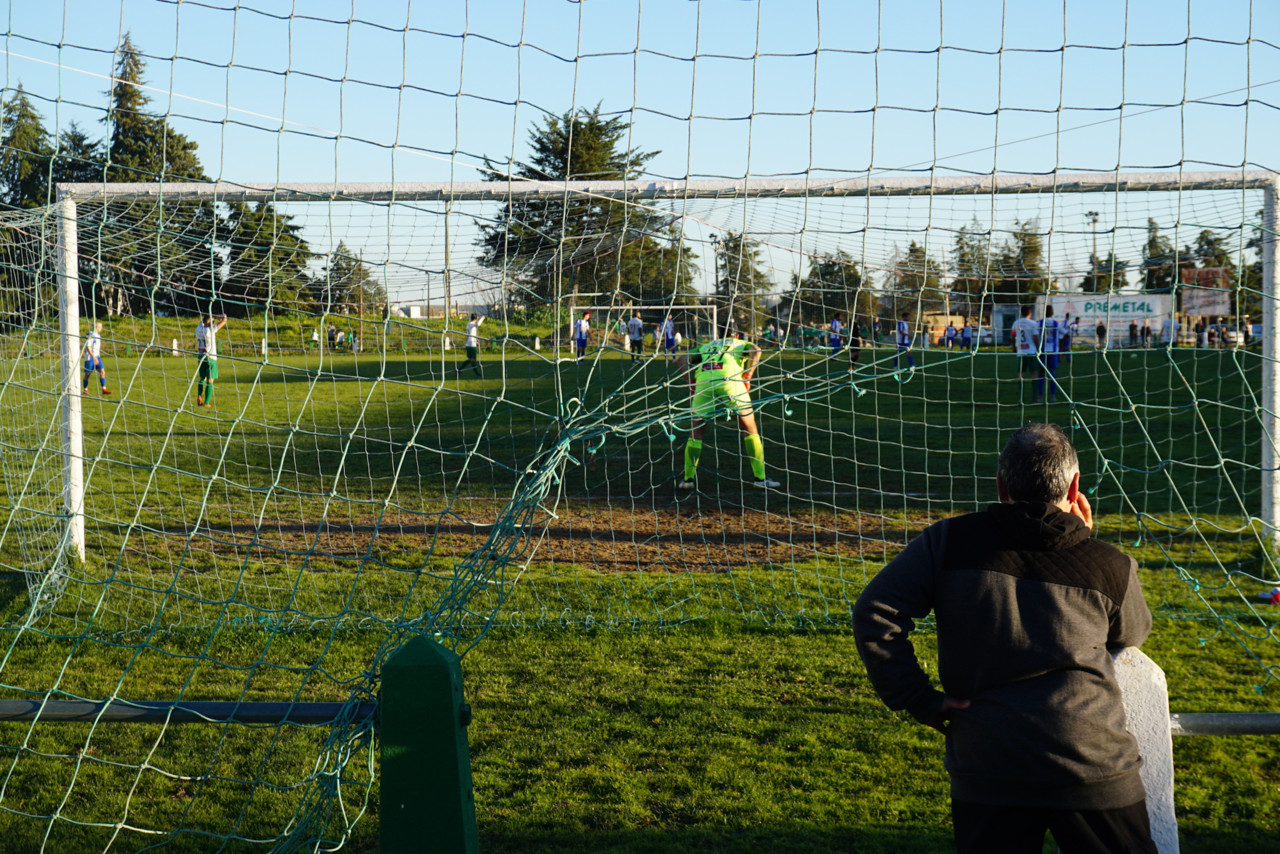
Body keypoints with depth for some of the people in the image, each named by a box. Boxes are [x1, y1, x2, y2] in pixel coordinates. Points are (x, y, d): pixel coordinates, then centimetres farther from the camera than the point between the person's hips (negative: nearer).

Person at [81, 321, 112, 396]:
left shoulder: (98, 335, 13)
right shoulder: (90, 335, -13)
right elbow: (88, 347, -19)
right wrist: (93, 357, -25)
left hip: (97, 357, 7)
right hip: (89, 357, -7)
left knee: (102, 371, -7)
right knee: (88, 374, 3)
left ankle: (104, 389, -11)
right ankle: (85, 390, 18)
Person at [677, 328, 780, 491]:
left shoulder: (705, 346, 35)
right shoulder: (741, 344, 28)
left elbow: (681, 360, 22)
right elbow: (755, 350, 4)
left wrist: (692, 382, 16)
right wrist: (747, 377, 2)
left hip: (703, 382, 2)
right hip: (730, 380, -2)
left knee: (696, 432, 17)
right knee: (750, 429, 11)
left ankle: (688, 479, 13)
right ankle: (760, 478, 10)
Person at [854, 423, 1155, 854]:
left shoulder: (947, 542, 0)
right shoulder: (1111, 567, 2)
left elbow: (873, 613, -6)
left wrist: (921, 701, 0)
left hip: (987, 775, 1)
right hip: (1095, 775, 0)